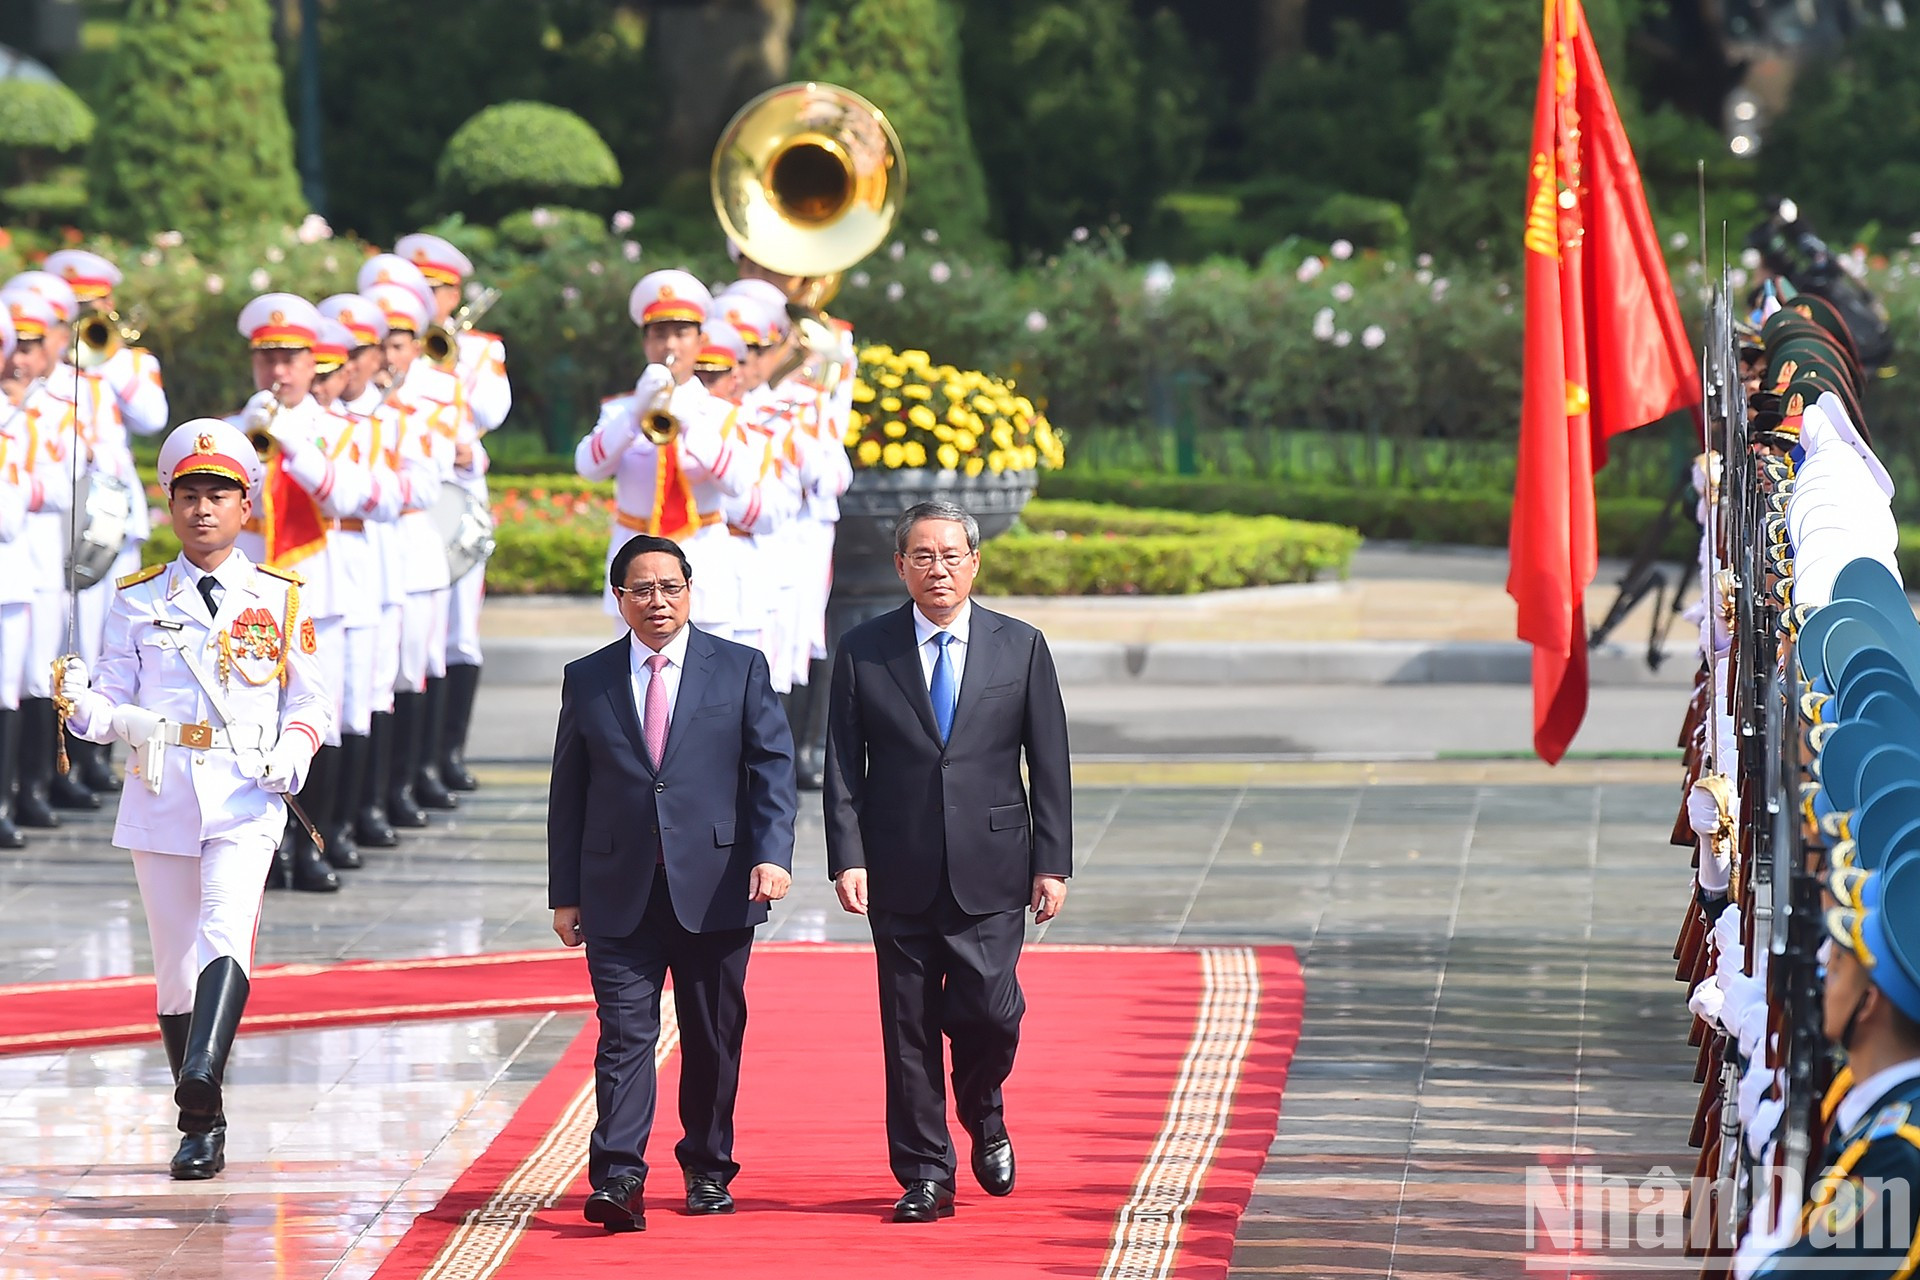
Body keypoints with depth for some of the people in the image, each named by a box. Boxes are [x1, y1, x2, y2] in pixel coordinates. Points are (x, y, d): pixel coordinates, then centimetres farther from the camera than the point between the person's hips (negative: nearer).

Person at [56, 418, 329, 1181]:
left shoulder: (279, 600, 9)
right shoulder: (138, 601, 10)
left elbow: (309, 700, 13)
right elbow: (116, 706, 9)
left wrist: (294, 749, -8)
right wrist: (83, 704, -14)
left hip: (246, 796, -2)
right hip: (160, 797, 2)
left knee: (226, 930, -24)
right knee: (175, 959, 4)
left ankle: (203, 1076, -40)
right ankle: (202, 1128, 13)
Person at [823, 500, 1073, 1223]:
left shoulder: (1021, 648, 5)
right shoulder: (863, 652, 4)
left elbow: (1049, 764, 5)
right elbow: (842, 767, 3)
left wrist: (1053, 863, 0)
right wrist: (847, 859, -7)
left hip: (988, 871, 0)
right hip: (900, 876, 0)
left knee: (990, 1010, -9)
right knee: (909, 1026, 2)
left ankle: (984, 1113, 23)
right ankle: (924, 1177, 11)